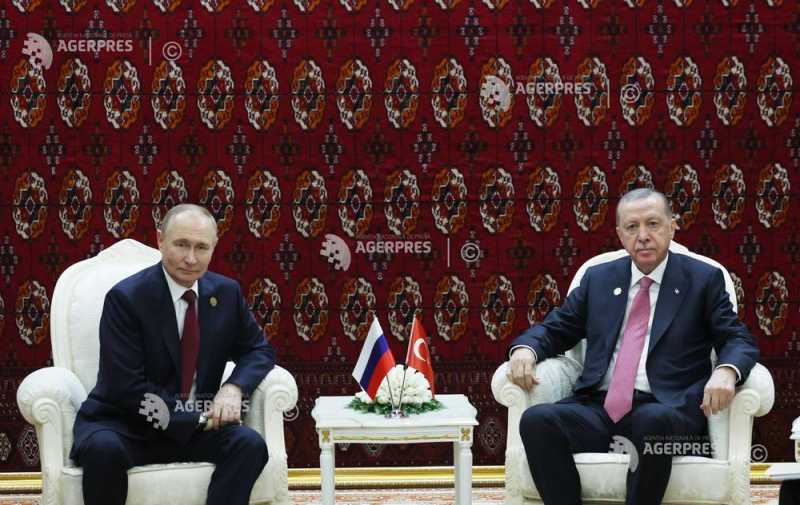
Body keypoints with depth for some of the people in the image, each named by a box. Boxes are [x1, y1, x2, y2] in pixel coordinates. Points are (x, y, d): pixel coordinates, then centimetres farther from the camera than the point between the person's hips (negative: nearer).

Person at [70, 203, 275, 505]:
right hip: (124, 426, -4)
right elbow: (128, 388, -19)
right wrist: (197, 417, -21)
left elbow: (259, 350, 12)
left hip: (196, 425, 4)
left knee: (250, 444, -23)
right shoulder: (126, 297, -14)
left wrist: (234, 388, -11)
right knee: (104, 448, -36)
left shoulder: (226, 292, 2)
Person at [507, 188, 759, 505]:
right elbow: (554, 329, 21)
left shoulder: (703, 279, 10)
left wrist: (726, 371, -20)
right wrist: (525, 349, -4)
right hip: (598, 408, 3)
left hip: (664, 410, -3)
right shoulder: (598, 278, 19)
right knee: (536, 420, -27)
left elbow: (739, 340, 5)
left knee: (653, 422, -39)